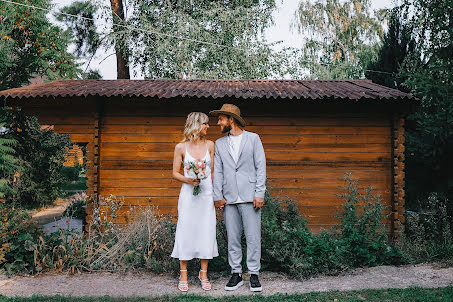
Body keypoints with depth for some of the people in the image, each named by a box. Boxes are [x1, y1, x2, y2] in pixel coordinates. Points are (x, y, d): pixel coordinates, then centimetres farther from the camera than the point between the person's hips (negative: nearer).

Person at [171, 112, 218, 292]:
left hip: (207, 194, 2)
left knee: (206, 232, 3)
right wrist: (188, 180, -15)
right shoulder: (181, 147, -1)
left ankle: (203, 273, 17)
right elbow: (175, 173, 4)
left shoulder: (210, 145, 6)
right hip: (188, 194, -2)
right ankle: (183, 275, 13)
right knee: (186, 232, 0)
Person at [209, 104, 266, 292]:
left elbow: (260, 167, 1)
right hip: (229, 198, 3)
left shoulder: (253, 138, 5)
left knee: (253, 238, -1)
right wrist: (217, 196, 3)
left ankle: (254, 275, 10)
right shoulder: (220, 144, 14)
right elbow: (218, 171, 12)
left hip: (250, 197, -3)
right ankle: (236, 274, 17)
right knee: (232, 238, 6)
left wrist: (259, 194, -6)